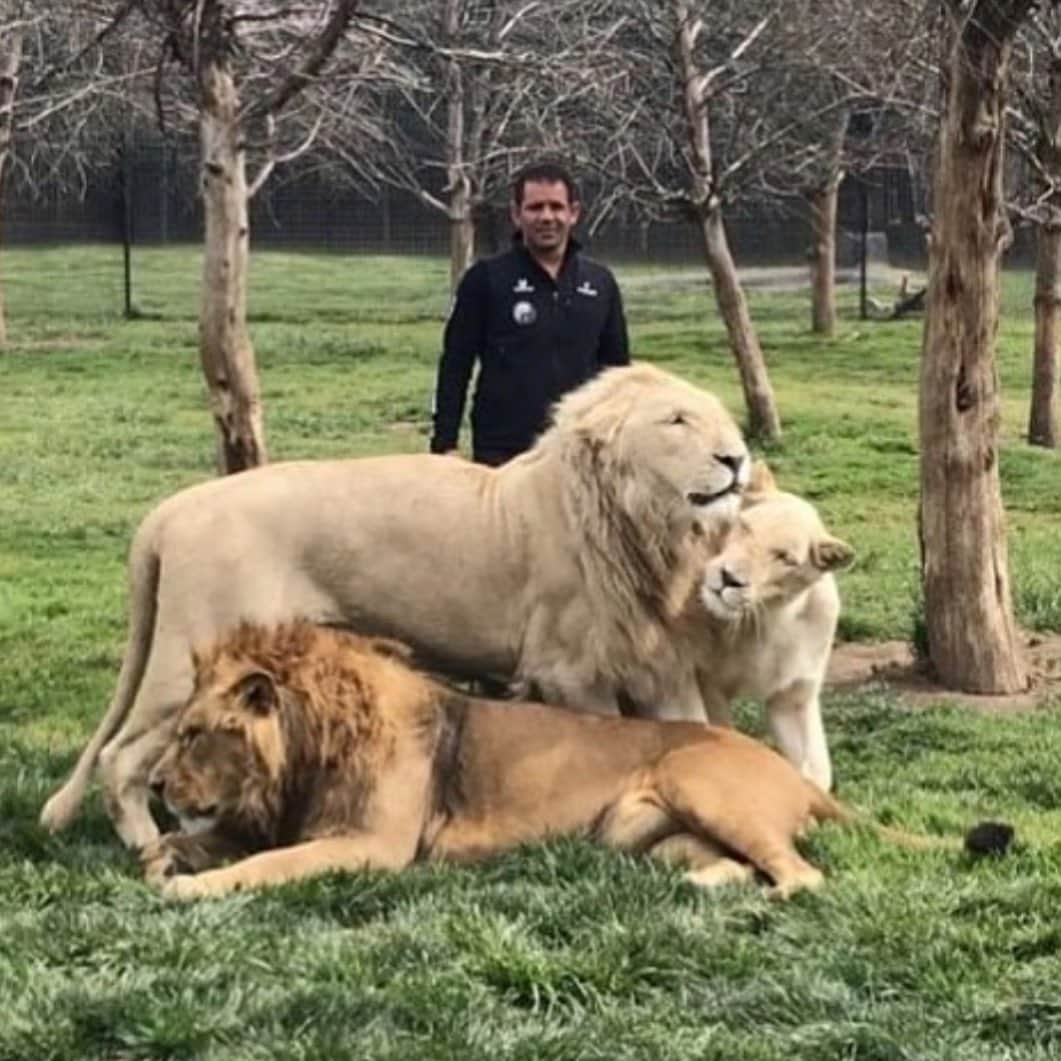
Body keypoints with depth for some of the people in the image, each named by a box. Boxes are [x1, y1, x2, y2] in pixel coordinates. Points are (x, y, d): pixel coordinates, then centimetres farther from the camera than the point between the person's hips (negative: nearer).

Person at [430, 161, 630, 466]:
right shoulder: (486, 279, -2)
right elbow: (455, 366, 0)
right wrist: (445, 444, -6)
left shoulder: (600, 283, 9)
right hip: (502, 453, -3)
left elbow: (617, 370, 15)